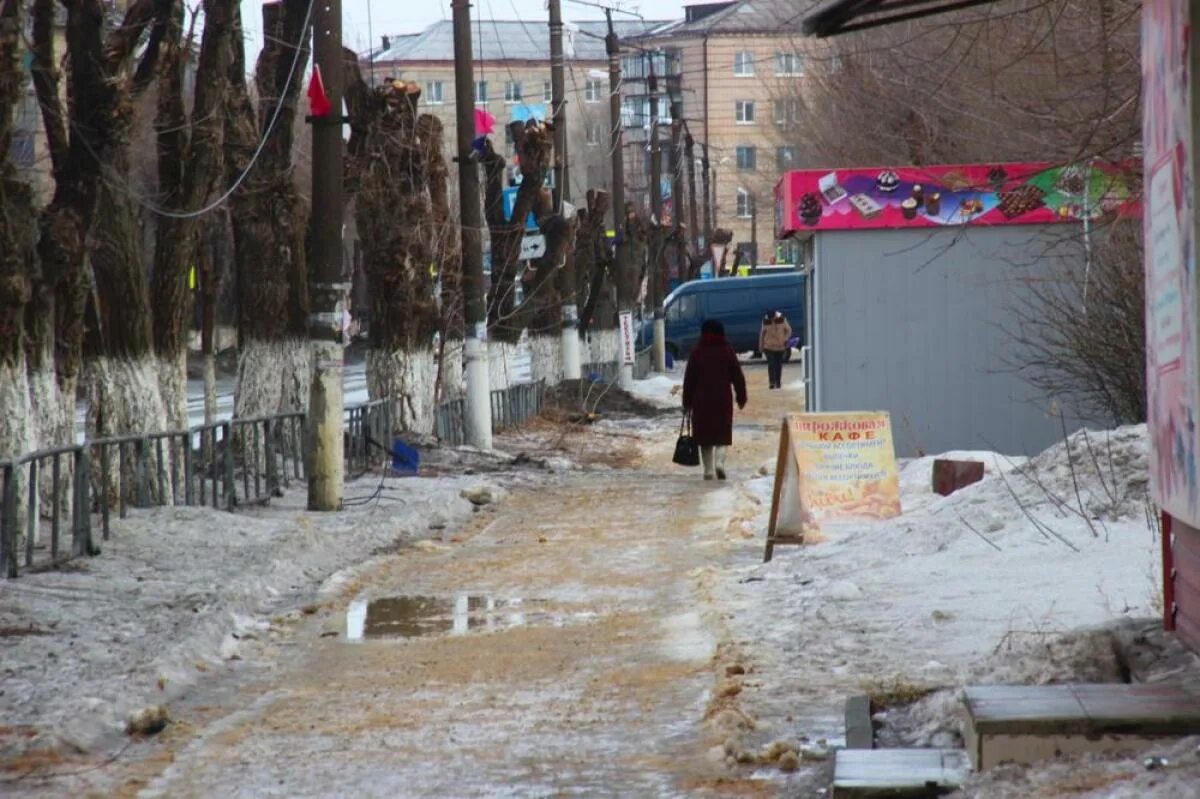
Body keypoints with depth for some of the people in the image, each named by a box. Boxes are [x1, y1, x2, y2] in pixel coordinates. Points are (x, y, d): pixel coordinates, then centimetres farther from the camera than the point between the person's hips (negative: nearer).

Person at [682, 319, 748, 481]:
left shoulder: (697, 353, -1)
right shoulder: (727, 352, 0)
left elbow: (689, 379, 0)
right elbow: (738, 377, 3)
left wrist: (687, 402, 6)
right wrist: (741, 397, 12)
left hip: (701, 400, 0)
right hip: (723, 400, 0)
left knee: (705, 436, 8)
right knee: (722, 433, 7)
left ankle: (708, 470, 7)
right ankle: (719, 461, -16)